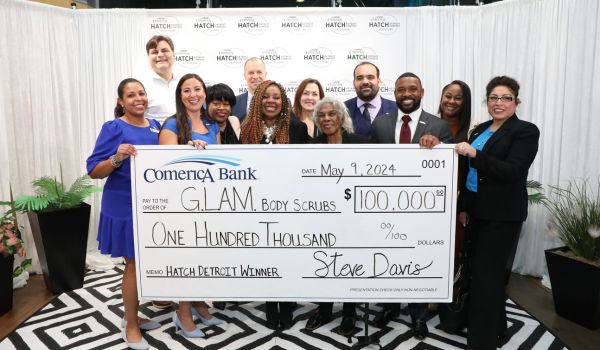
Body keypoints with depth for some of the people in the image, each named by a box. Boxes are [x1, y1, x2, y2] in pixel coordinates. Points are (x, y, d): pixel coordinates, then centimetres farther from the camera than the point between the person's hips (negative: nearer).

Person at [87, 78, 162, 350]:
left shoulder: (155, 126, 8)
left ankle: (132, 315, 33)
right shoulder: (113, 128, -9)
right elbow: (94, 171, -11)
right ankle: (131, 325, 19)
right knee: (134, 264, 2)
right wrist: (117, 158, -29)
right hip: (125, 206, -6)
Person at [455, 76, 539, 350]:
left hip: (502, 214, -7)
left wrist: (475, 154, -30)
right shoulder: (480, 129, 12)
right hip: (477, 209, 7)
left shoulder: (526, 131, -9)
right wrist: (463, 206, 11)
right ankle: (495, 326, 32)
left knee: (486, 274, -4)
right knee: (481, 271, 14)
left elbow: (513, 172, -21)